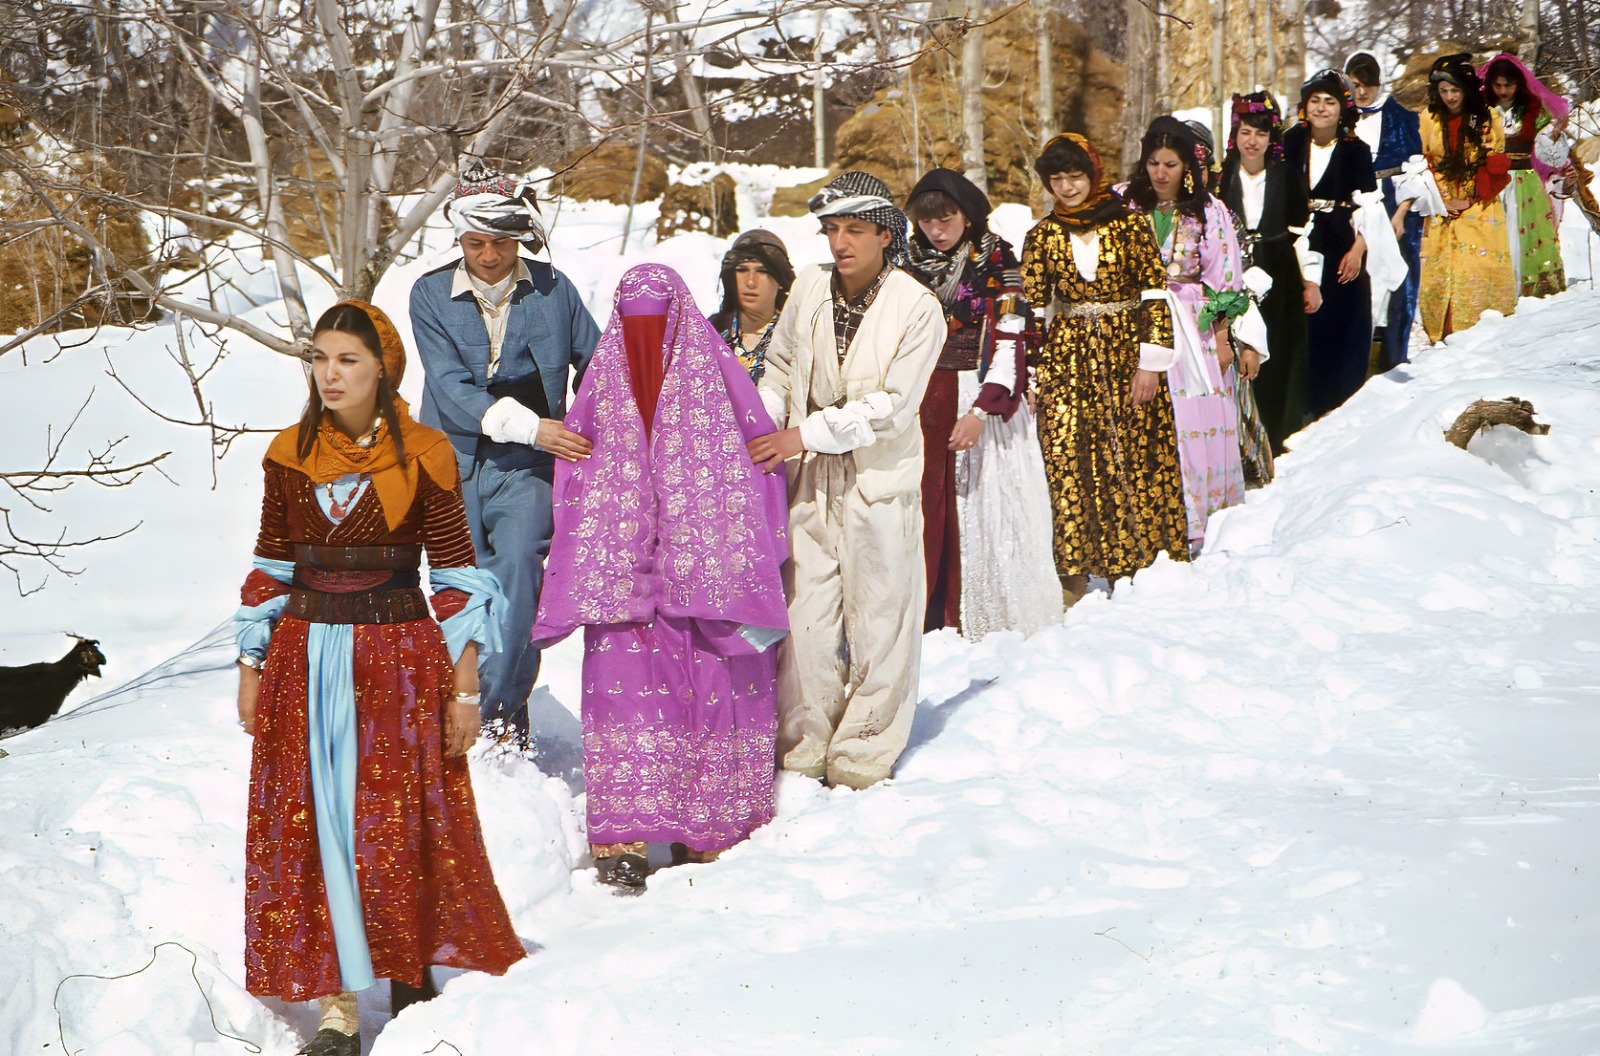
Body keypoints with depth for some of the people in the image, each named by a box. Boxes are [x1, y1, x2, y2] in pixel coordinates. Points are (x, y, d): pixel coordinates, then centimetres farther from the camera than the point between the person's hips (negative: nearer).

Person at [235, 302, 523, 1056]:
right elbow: (270, 572, 11)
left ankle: (414, 967, 26)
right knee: (312, 828, 1)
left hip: (398, 660, -3)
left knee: (402, 824, 3)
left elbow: (458, 577, -3)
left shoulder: (423, 456, -5)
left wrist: (465, 686, -5)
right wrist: (251, 668, 8)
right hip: (306, 663, 3)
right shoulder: (290, 455, 4)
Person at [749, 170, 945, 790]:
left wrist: (806, 435, -19)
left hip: (879, 482, -3)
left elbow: (892, 406, -14)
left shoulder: (917, 309, -9)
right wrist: (760, 428, 1)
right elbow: (781, 369, 18)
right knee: (805, 611, 1)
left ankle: (864, 753, 13)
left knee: (877, 616, 1)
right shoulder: (809, 291, 4)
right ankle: (803, 746, 13)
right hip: (809, 480, 3)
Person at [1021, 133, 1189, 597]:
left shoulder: (1130, 225, -1)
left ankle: (1131, 563, 11)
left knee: (1133, 457, 0)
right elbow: (1031, 305, 8)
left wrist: (1151, 363, -8)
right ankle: (1075, 569, 1)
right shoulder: (1042, 235, 6)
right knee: (1067, 459, -5)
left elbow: (1156, 295, -2)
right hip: (1067, 360, 1)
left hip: (1126, 354, -1)